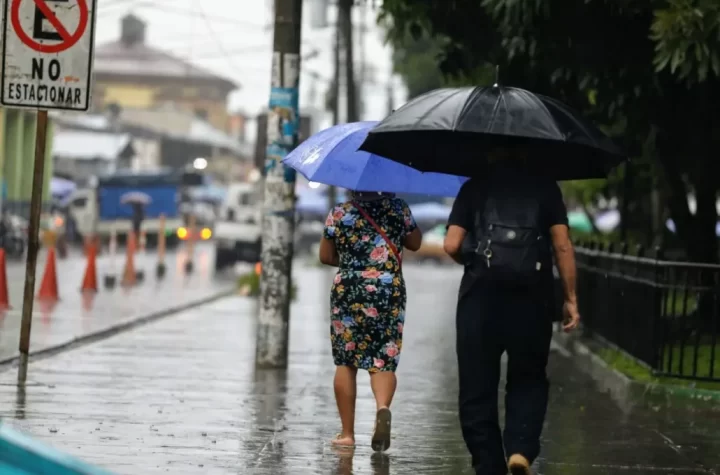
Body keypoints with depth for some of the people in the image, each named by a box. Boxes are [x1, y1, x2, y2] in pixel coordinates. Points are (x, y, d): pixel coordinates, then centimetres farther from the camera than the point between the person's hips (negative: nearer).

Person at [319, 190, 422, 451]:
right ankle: (383, 406, -28)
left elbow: (325, 256, 8)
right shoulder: (397, 207, 1)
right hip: (390, 292, 0)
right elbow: (415, 243, 14)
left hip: (348, 291, 0)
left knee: (345, 362, 9)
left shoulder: (339, 213, 0)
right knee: (383, 361, 3)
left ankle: (347, 433, 8)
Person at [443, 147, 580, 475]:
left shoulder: (473, 189, 9)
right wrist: (571, 298, 4)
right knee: (528, 380, 13)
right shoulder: (545, 188, 9)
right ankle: (521, 448, -10)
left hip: (480, 294, 0)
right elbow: (562, 245, 1)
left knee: (477, 385, 8)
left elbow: (451, 245, 2)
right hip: (531, 297, 0)